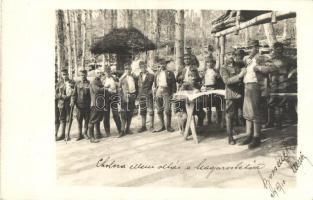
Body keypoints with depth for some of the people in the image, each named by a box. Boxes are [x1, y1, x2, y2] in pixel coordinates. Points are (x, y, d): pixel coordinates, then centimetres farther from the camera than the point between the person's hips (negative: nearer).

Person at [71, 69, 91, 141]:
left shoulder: (89, 83, -2)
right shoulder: (77, 83, 7)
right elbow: (74, 93, 9)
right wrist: (72, 101, -6)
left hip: (87, 105, -2)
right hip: (79, 105, 2)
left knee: (87, 120, 6)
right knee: (79, 120, 7)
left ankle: (85, 133, 22)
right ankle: (80, 134, 18)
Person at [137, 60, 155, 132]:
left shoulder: (150, 75, -5)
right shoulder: (139, 76, 11)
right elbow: (138, 85, 13)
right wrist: (138, 94, 8)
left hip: (148, 95, -5)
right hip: (141, 95, 5)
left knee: (150, 110, -2)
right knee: (142, 111, 10)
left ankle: (152, 126, 6)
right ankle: (143, 126, 18)